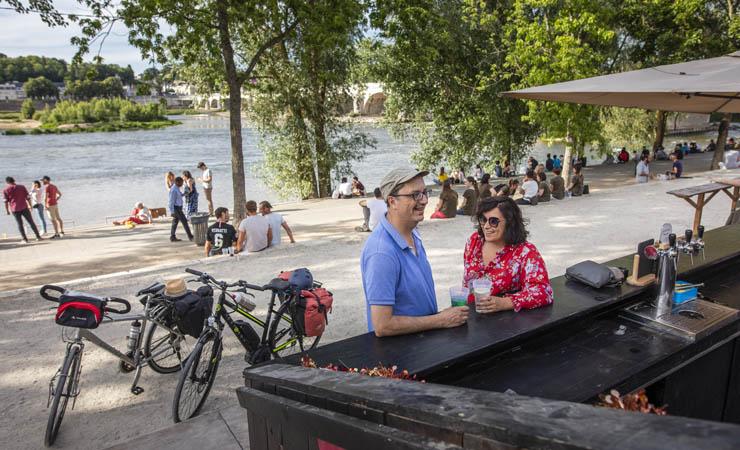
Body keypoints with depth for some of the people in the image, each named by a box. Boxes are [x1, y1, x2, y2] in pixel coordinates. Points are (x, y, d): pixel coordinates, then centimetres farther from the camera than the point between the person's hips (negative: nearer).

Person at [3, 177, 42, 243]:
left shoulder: (5, 190, 2)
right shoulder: (22, 187, 3)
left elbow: (5, 201, 0)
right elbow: (28, 197, 1)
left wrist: (7, 210, 8)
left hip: (15, 210, 0)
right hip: (24, 208, 0)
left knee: (20, 224, 8)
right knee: (31, 222, 7)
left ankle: (25, 239, 6)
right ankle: (38, 236, 6)